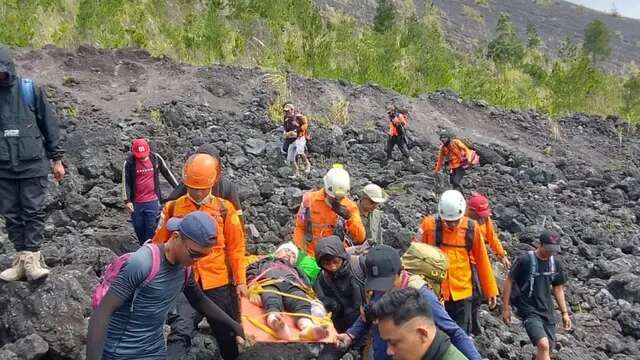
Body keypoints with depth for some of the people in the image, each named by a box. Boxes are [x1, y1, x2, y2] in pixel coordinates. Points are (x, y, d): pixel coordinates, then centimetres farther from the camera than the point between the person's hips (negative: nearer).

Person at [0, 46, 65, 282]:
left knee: (34, 211, -4)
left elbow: (49, 125, 4)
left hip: (32, 163, -3)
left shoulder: (30, 90, 1)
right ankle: (21, 258, 12)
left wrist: (57, 159, 3)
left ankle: (32, 259, -1)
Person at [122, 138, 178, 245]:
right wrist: (127, 201, -12)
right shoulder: (129, 162, -6)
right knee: (139, 229, 10)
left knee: (151, 230, -2)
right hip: (136, 203, 1)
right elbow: (126, 182, -4)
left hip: (152, 202, -1)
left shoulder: (156, 158, -3)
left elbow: (167, 173, 8)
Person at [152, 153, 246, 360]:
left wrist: (240, 280, -1)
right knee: (180, 333, -19)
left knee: (227, 334, 16)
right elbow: (159, 245, 5)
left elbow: (236, 247, 1)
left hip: (219, 283, 1)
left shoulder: (224, 209, -1)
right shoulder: (172, 208, 0)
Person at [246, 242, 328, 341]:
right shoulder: (265, 262, 42)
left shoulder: (295, 270, 45)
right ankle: (275, 322, -73)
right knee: (272, 301, -40)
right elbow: (251, 271, 20)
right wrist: (253, 290, -3)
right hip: (269, 283, -1)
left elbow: (306, 284, 24)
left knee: (302, 302, -36)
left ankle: (307, 327, -68)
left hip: (293, 286, 2)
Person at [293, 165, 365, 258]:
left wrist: (349, 217, -23)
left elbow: (360, 238, -10)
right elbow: (300, 228, 7)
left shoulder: (349, 207, -4)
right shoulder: (310, 200, -3)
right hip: (310, 256, 0)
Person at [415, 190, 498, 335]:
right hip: (434, 292, -1)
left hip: (462, 293, 1)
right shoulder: (429, 225, -9)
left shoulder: (471, 228, -4)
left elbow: (482, 261, 4)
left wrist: (491, 290, 8)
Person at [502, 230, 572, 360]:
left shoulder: (555, 263, 5)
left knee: (547, 348, 9)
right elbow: (509, 281, -7)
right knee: (543, 345, -23)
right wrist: (506, 308, -6)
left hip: (547, 311, 6)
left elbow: (558, 288, 15)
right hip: (529, 310, -6)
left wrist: (564, 312, 12)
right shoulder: (525, 260, -13)